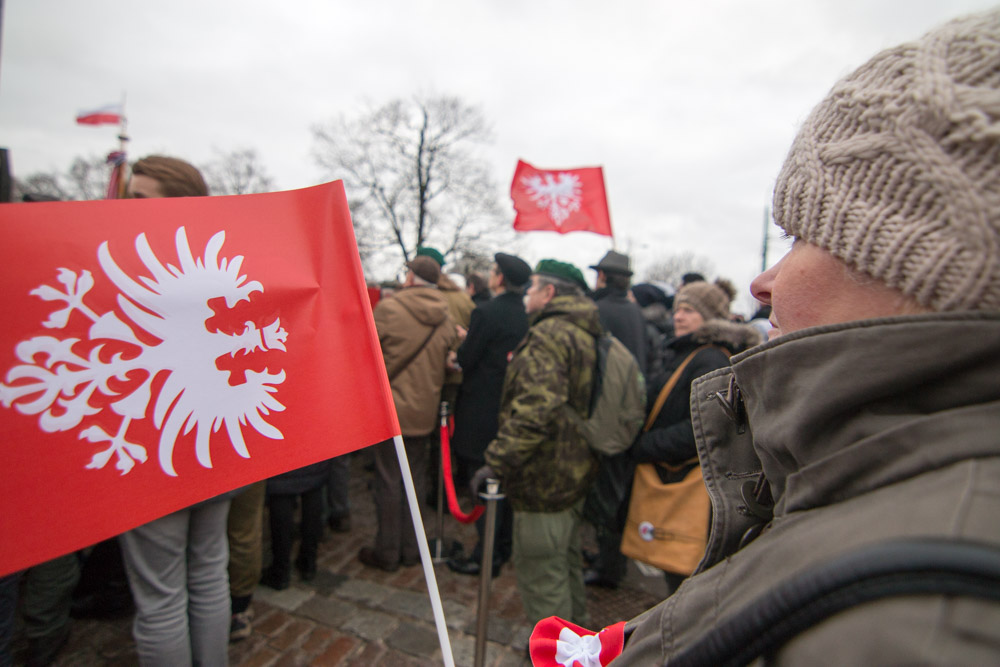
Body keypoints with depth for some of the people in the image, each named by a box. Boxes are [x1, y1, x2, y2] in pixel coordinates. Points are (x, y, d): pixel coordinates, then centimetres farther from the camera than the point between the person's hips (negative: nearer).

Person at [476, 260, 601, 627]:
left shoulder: (548, 335, -20)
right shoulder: (585, 334, 12)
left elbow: (535, 408, -31)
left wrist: (498, 461, -28)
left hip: (544, 477, -10)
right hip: (575, 471, 10)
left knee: (540, 570, 5)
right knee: (567, 560, 26)